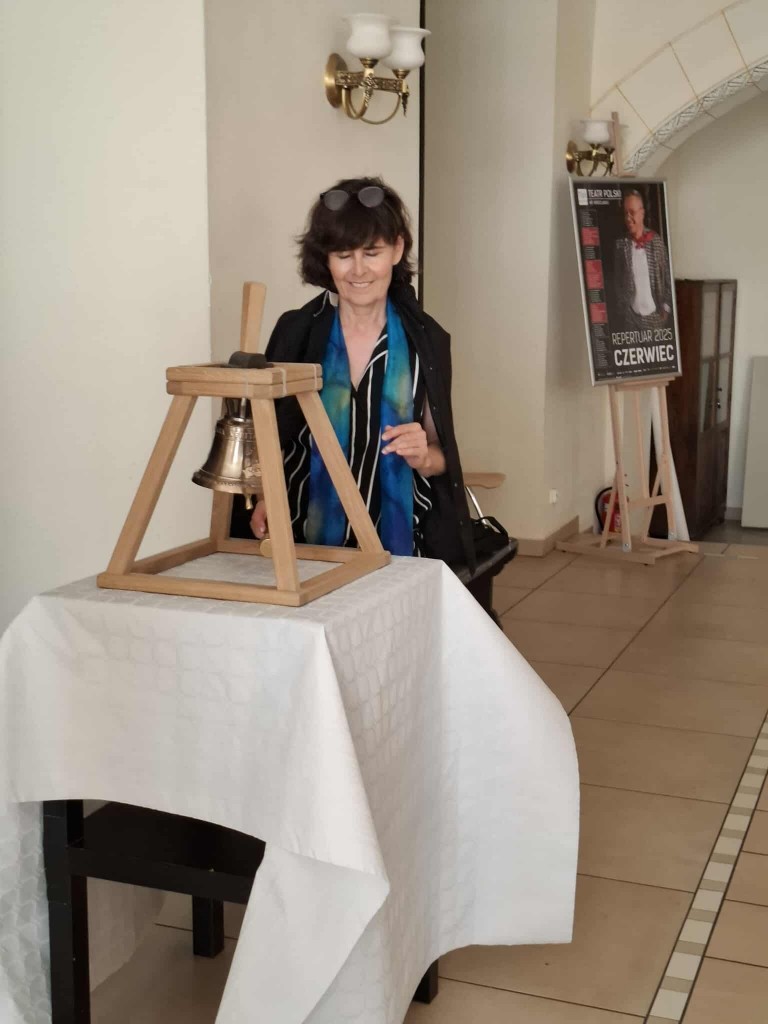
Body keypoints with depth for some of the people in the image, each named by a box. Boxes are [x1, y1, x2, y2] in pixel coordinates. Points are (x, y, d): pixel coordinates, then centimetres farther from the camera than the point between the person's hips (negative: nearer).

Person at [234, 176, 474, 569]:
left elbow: (441, 455, 4)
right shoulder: (294, 332, -3)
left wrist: (421, 455, -17)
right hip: (309, 541, 0)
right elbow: (270, 439, 6)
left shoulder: (426, 340, -2)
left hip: (400, 542, 1)